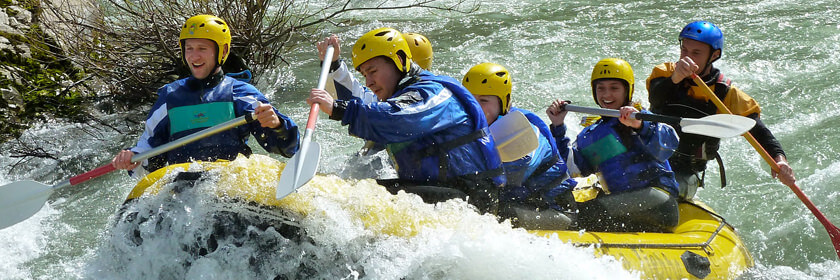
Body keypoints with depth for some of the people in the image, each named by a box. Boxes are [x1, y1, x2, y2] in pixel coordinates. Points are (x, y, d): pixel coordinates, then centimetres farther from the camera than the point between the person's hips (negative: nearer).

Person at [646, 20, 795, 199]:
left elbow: (758, 131, -3)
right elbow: (655, 98, -20)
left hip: (687, 171, -2)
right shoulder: (666, 72, 2)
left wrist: (779, 158, -21)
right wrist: (675, 79, -41)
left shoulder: (726, 94, 1)